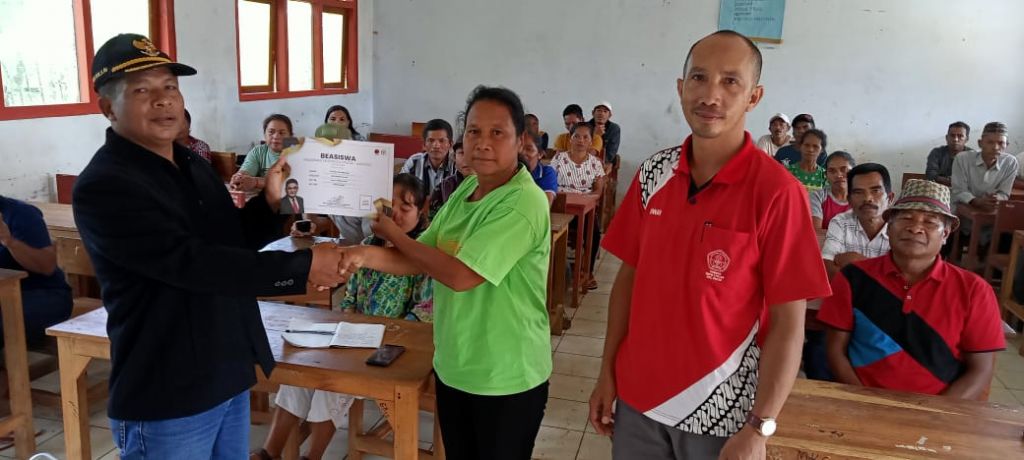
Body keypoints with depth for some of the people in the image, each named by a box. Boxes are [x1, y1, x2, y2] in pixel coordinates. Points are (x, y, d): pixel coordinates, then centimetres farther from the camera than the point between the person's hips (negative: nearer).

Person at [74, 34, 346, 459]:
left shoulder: (192, 164, 8)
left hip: (229, 377, 8)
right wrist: (303, 267, -24)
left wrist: (269, 202, -2)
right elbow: (192, 263, -27)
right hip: (167, 398, -8)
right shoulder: (101, 187, -19)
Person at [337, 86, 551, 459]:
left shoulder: (525, 203, -23)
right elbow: (420, 259, 1)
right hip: (452, 366, 7)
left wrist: (394, 234, -14)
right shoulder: (465, 190, 3)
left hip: (506, 379, -7)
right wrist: (365, 255, -19)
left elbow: (461, 275, -28)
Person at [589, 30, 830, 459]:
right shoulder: (653, 174, -2)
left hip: (723, 411, -3)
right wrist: (607, 373, 4)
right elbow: (630, 275, 5)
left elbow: (788, 321, -13)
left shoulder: (777, 191, -14)